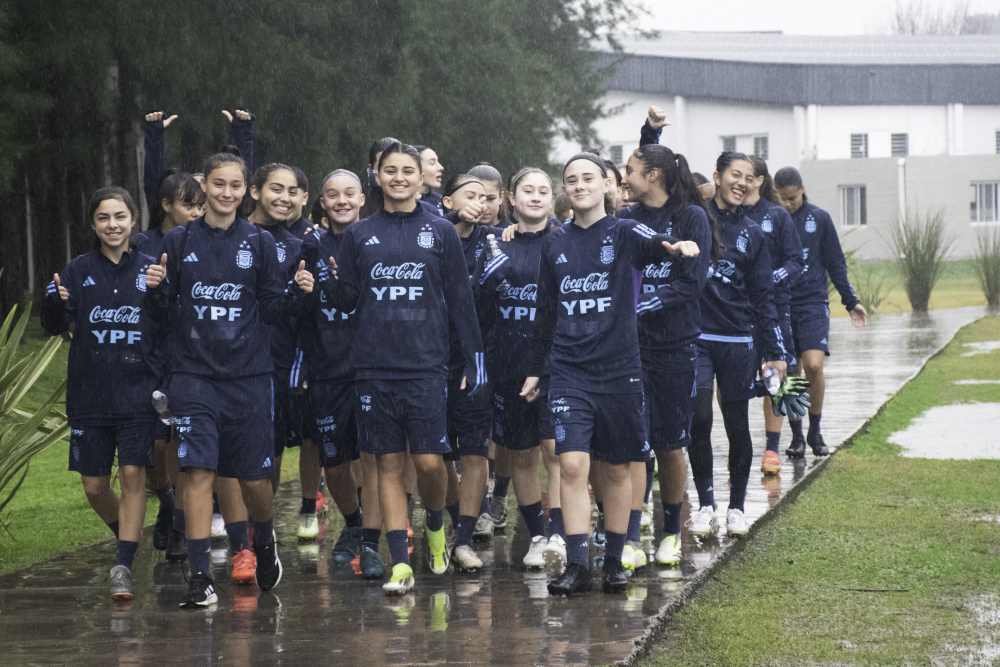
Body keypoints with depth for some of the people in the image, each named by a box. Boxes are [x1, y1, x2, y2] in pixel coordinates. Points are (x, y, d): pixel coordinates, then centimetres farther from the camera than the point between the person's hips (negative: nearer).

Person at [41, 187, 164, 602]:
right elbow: (54, 327, -3)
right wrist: (54, 302, -24)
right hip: (89, 394, 2)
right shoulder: (79, 271, 4)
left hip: (139, 393, -1)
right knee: (94, 486, 6)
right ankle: (126, 536, 34)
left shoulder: (150, 270, 3)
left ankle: (123, 568, -10)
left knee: (133, 474, -12)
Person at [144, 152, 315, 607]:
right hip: (194, 376, 0)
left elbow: (273, 309, 7)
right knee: (198, 471, -11)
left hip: (249, 376, 1)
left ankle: (264, 543, 35)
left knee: (254, 479, 4)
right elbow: (161, 313, 8)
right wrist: (155, 290, -13)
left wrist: (297, 292, -12)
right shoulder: (180, 242, 5)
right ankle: (199, 575, -9)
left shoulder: (259, 243, 5)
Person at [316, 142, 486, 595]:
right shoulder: (360, 235, 10)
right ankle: (400, 563, 3)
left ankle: (435, 525, 24)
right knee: (388, 463, 1)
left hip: (425, 366, -2)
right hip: (374, 366, 2)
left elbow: (461, 300, 6)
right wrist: (330, 281, -11)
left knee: (430, 461, -7)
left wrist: (474, 358, 2)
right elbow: (346, 301, 11)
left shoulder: (440, 232, 6)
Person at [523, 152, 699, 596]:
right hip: (570, 372, 2)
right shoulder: (555, 245, 8)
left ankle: (614, 561, 20)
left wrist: (674, 247, -49)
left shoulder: (622, 233, -2)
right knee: (572, 465, -11)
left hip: (619, 369, -2)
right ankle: (576, 565, -10)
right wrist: (535, 370, 17)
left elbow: (650, 244, -26)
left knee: (616, 469, 7)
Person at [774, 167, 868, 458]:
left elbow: (835, 262, 11)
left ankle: (815, 432, 1)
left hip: (813, 304, -1)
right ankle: (797, 436, 13)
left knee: (814, 366, -16)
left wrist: (851, 301, 11)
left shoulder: (819, 218, 4)